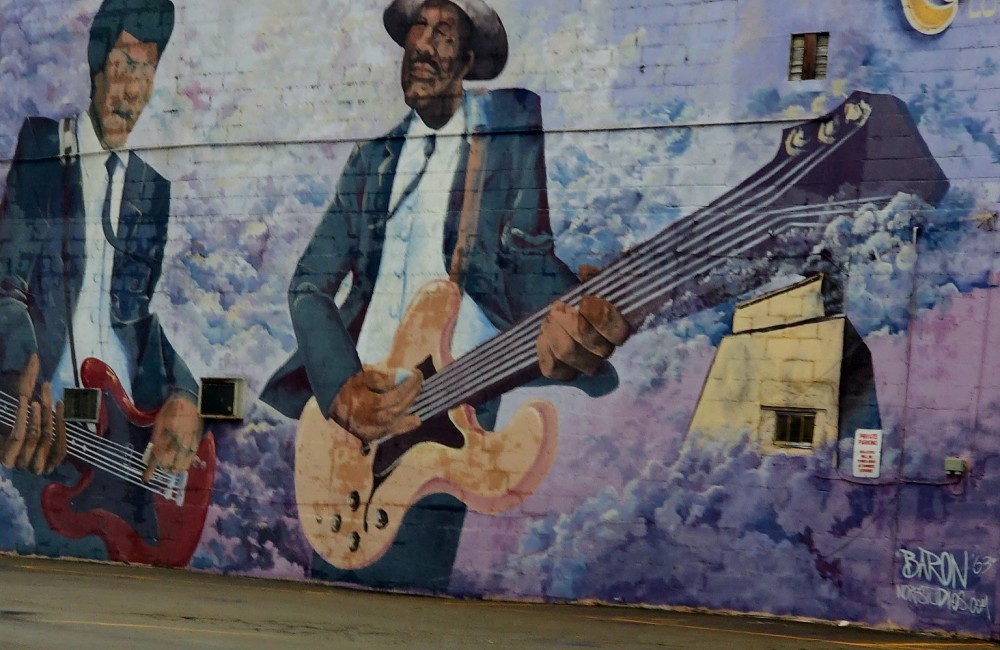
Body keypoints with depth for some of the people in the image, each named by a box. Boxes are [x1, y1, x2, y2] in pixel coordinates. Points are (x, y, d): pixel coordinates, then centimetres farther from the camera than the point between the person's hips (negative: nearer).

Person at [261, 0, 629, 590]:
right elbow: (310, 285, 9)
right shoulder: (372, 159, 16)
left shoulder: (509, 128, 4)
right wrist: (341, 389, -11)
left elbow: (529, 254, -6)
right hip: (351, 408, 5)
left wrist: (567, 321, -31)